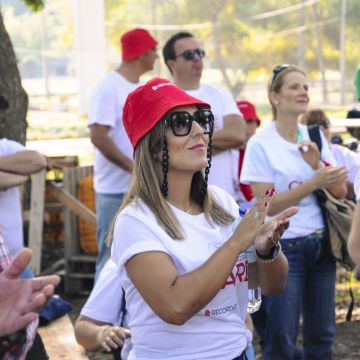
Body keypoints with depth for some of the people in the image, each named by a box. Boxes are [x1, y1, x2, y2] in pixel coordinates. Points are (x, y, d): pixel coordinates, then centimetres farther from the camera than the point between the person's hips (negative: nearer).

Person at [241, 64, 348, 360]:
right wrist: (315, 182, -22)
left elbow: (340, 192, 4)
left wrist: (318, 164, -14)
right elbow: (267, 205, -15)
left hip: (321, 244, 5)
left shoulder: (315, 136, 6)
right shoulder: (260, 144, -9)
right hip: (284, 247, -5)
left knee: (322, 334, 11)